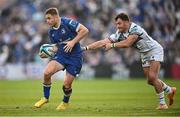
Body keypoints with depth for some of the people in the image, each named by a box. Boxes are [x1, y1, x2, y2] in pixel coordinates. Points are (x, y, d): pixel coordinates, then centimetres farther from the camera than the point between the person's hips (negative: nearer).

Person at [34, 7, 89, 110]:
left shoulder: (67, 22, -15)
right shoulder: (51, 32, 5)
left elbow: (85, 30, -18)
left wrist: (73, 42, -23)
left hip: (75, 56, -5)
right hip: (61, 55, 5)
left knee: (67, 84, -5)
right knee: (47, 73, -18)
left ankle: (65, 102, 28)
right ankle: (45, 98, 3)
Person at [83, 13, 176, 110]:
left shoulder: (135, 29, -29)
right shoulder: (119, 34, -8)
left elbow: (127, 44, -39)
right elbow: (103, 42, -8)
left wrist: (112, 45, -29)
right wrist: (86, 48, -13)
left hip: (155, 50, -8)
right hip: (144, 54, 8)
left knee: (152, 77, -20)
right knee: (150, 81, 8)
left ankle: (162, 103, -8)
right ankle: (170, 90, 34)